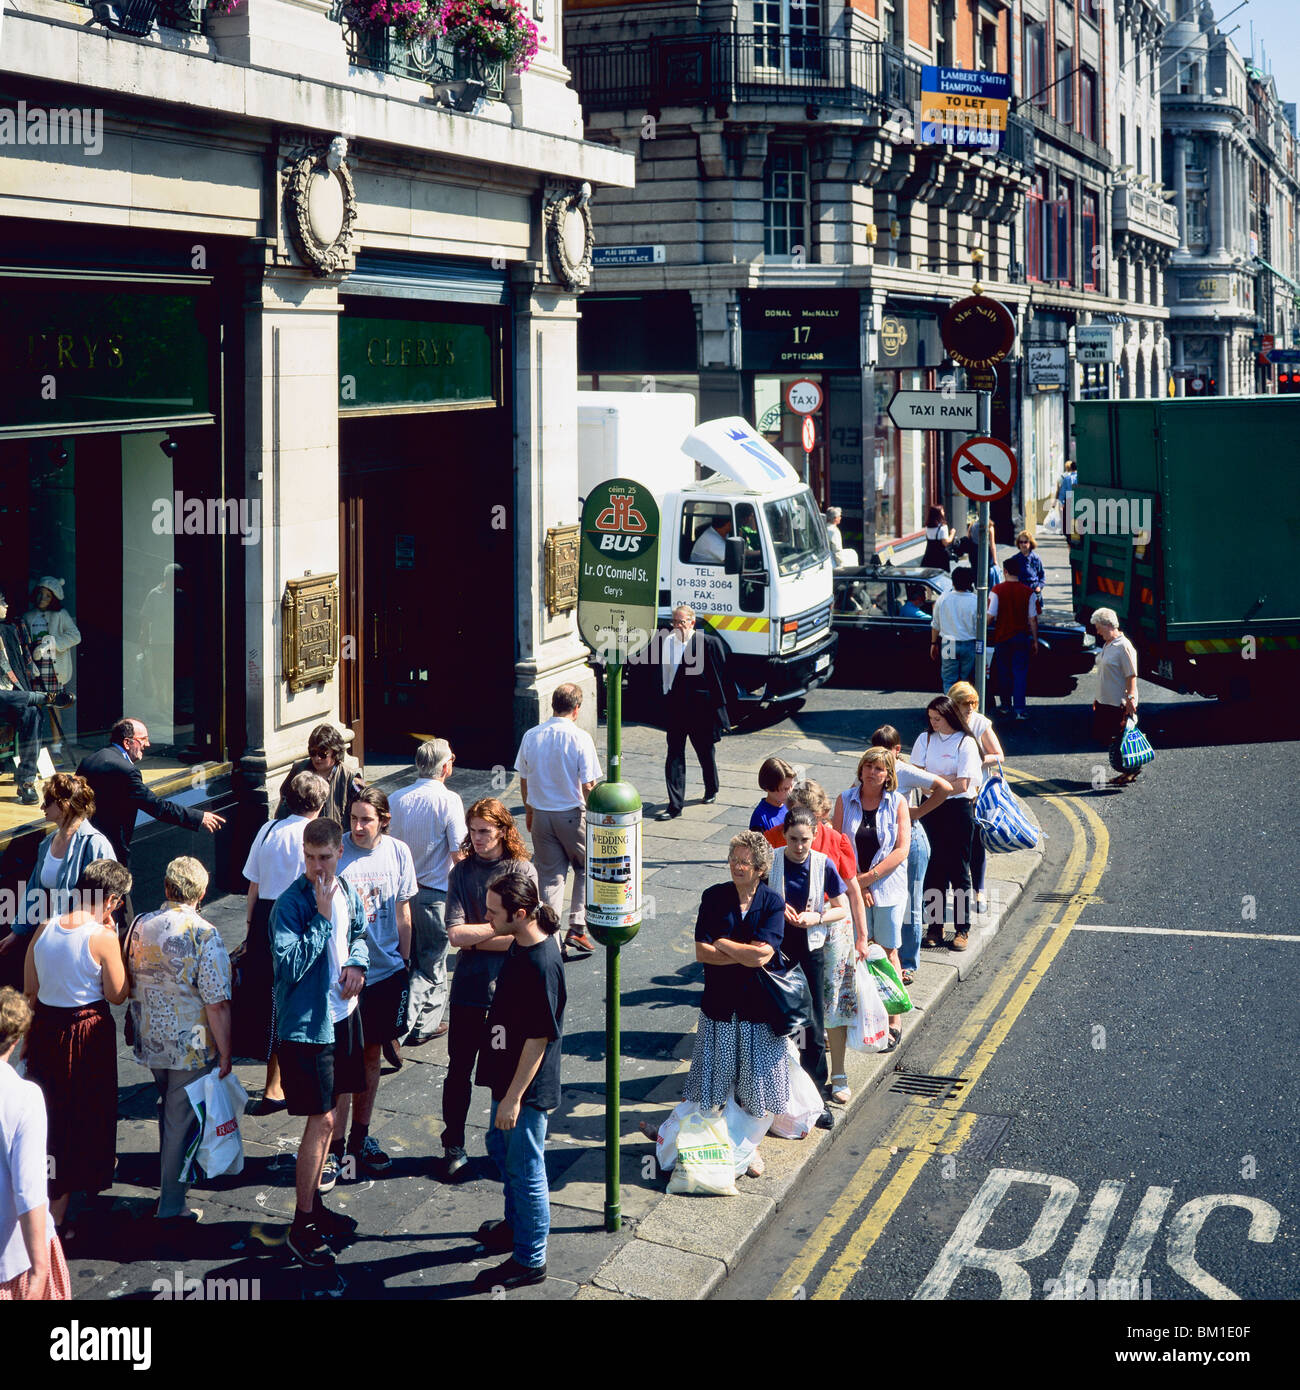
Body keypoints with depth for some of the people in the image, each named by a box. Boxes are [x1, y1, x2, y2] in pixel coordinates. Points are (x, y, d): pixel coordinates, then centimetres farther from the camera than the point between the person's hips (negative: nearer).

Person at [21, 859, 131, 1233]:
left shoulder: (44, 929, -3)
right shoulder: (102, 937, -20)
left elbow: (30, 989, 4)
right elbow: (116, 994, -12)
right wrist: (112, 942, -8)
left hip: (45, 1029, 5)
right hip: (87, 1032, -5)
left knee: (51, 1105, 20)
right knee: (86, 1108, 12)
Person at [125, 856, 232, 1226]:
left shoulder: (139, 927, -1)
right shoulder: (204, 935, -19)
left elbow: (128, 985, 11)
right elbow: (217, 1003, -20)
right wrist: (225, 1054, -11)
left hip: (150, 1043, 6)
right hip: (192, 1047, -6)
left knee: (170, 1109, 26)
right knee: (181, 1121, 5)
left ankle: (170, 1178, 43)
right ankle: (171, 1206, 12)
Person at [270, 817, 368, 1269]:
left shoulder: (347, 892, 2)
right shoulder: (290, 903, -20)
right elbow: (288, 966, -27)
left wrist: (356, 964, -1)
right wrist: (322, 916, -28)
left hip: (342, 1014, 7)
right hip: (307, 1023, -7)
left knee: (328, 1115, 17)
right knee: (321, 1121, -6)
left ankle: (314, 1202, 33)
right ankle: (301, 1225, 4)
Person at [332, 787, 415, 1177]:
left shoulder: (398, 853, 0)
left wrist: (405, 962, 13)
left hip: (386, 971, 4)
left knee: (371, 1056, 15)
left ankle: (360, 1137, 30)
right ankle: (334, 1148, 9)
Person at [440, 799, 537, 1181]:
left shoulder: (523, 871, -5)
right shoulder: (462, 872, 1)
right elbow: (455, 935, -9)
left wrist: (474, 936, -10)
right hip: (468, 988, 2)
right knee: (459, 1070, 9)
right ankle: (453, 1148, 21)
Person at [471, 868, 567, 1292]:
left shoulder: (541, 964, -30)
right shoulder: (520, 943, -1)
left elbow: (538, 1038, -26)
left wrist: (513, 1097, -21)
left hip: (528, 1086, -10)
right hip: (508, 1074, 10)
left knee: (525, 1168, 4)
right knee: (501, 1148, 26)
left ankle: (530, 1260, 19)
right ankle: (516, 1226, 47)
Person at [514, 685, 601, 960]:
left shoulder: (531, 736, -2)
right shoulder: (580, 738, -14)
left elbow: (523, 779, 7)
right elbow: (588, 786, -15)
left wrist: (529, 811, 20)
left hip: (541, 815, 3)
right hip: (572, 814, -3)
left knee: (550, 876, 9)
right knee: (585, 870, 16)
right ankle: (577, 929, 9)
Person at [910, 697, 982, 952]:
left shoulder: (965, 743, -6)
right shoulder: (925, 739, 9)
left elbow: (962, 785, -11)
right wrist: (947, 779, -9)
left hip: (959, 809, -4)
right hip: (932, 809, 4)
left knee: (958, 869, 0)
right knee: (933, 868, 3)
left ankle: (962, 929, 9)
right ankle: (934, 926, 10)